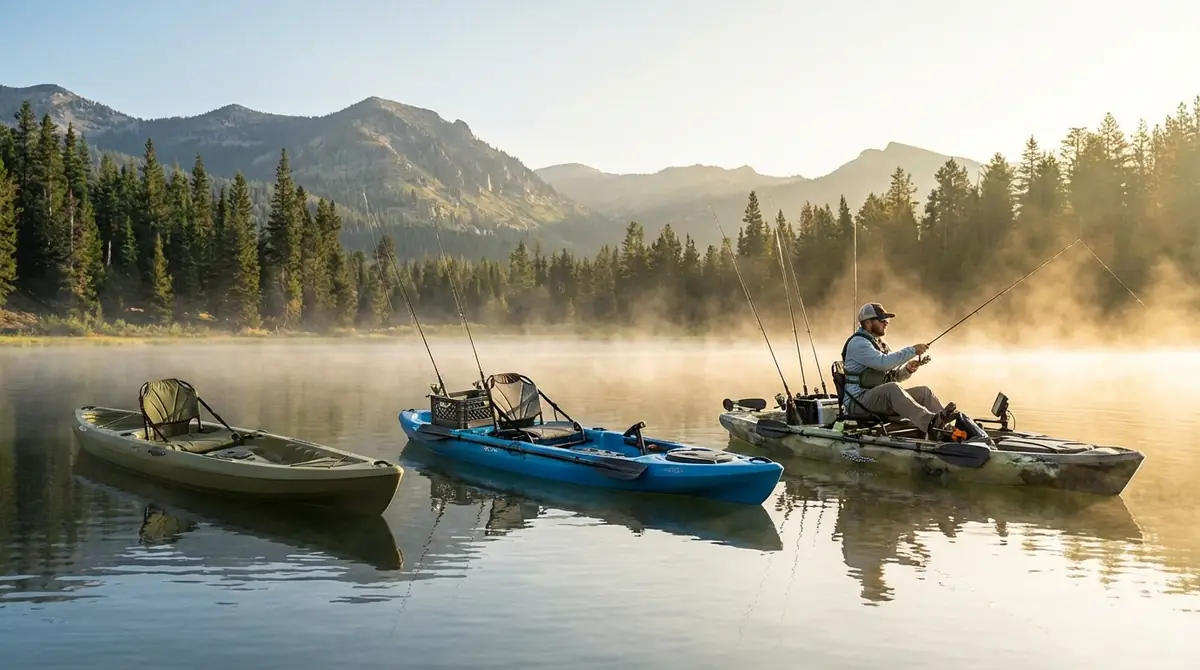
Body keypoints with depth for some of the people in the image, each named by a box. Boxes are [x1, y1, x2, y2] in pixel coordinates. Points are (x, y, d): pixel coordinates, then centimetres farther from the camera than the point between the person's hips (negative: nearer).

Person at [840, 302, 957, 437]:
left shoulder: (879, 344, 21)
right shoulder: (858, 342, -9)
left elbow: (894, 376, 21)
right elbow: (883, 363, -25)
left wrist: (907, 369, -1)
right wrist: (912, 350, -19)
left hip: (882, 397, 9)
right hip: (859, 401, -9)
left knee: (924, 391, -7)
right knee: (892, 388, -36)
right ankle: (930, 422, -53)